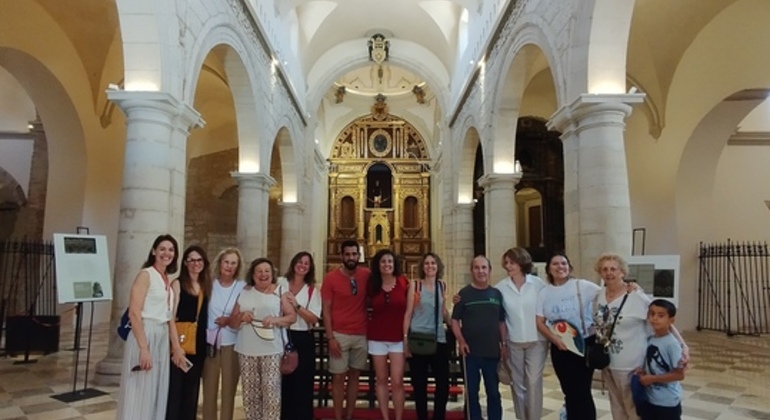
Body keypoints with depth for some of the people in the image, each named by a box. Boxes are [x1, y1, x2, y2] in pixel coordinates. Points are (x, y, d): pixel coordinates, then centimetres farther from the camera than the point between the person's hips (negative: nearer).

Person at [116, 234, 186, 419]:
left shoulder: (168, 281, 14)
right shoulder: (145, 275, -9)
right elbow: (134, 313, -17)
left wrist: (177, 347, 13)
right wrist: (143, 348, -22)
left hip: (162, 339, 8)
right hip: (145, 336, -8)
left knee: (156, 393, 14)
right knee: (140, 393, 1)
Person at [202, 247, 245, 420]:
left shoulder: (243, 287, -1)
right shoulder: (210, 285, 3)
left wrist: (230, 320, -14)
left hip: (232, 343, -1)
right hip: (210, 342, 1)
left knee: (229, 388, 7)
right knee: (209, 388, 8)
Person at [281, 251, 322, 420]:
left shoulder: (313, 290, 3)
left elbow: (314, 319, -7)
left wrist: (296, 306, -18)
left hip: (303, 340, 0)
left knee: (302, 383, 4)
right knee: (282, 381, 7)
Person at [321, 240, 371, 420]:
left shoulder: (366, 275, 1)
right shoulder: (331, 277, -6)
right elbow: (326, 309, -6)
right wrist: (330, 337, -12)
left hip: (361, 334, 3)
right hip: (339, 334, -3)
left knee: (354, 375, 11)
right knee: (338, 376, 2)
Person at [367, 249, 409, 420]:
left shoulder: (403, 282, -4)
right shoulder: (372, 284, 2)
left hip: (398, 338, -2)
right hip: (377, 337, 2)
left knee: (397, 381, -4)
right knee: (381, 380, 10)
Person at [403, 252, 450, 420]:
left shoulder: (442, 286, 8)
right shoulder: (415, 285, -2)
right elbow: (408, 313, -2)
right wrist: (405, 339, -7)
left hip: (439, 339, 3)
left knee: (443, 382, 3)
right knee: (420, 384, 6)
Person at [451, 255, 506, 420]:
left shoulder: (497, 294, 6)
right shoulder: (464, 293, -2)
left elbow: (502, 321, 12)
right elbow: (455, 320, -2)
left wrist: (504, 343, 4)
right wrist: (461, 340, -14)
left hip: (493, 351, 2)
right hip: (471, 351, -2)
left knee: (494, 392, 12)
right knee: (472, 392, 8)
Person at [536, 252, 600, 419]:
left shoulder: (582, 286, -7)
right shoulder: (544, 293, 2)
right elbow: (540, 322, 2)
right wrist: (555, 339, -12)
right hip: (559, 348, 3)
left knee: (583, 391, -2)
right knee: (569, 392, 13)